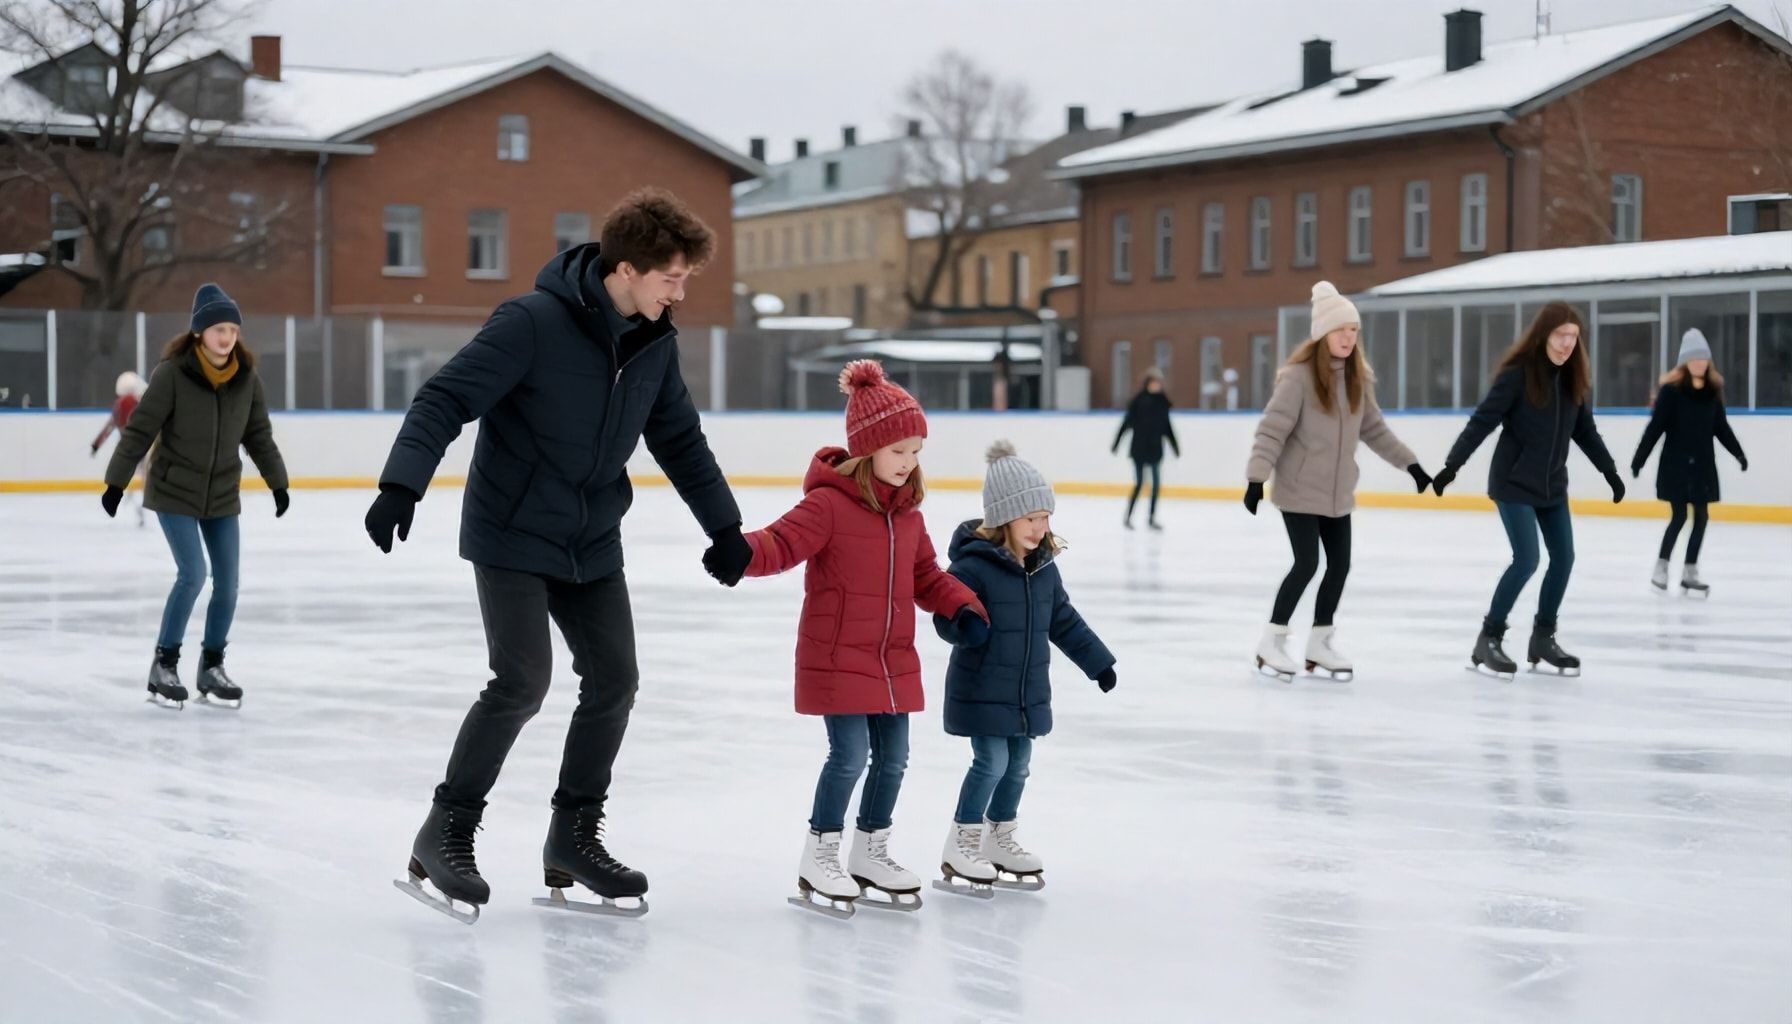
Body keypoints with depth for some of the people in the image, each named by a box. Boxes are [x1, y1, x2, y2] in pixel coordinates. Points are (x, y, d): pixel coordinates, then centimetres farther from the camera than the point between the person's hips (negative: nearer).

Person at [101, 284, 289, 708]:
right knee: (193, 575, -13)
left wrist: (277, 482, 13)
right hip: (174, 492, -5)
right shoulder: (172, 373, -17)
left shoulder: (246, 378, -4)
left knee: (228, 581, 4)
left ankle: (212, 666, 19)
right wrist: (117, 482, -11)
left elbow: (259, 435, 8)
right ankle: (164, 665, 2)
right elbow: (139, 430, -13)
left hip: (224, 496, 5)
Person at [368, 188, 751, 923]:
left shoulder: (655, 344, 1)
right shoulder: (533, 324, -21)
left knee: (614, 680, 3)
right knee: (522, 682, -15)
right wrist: (402, 485, -35)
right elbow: (445, 399, -22)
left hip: (591, 545, 7)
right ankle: (444, 833, 1)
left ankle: (573, 839, 17)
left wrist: (725, 527, 14)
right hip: (511, 536, -7)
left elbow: (680, 439, 13)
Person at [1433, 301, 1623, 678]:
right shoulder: (1517, 374, -16)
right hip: (1513, 483, -7)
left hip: (1553, 485, 7)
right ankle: (1488, 639, -1)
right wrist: (1452, 465, -22)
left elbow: (1585, 431, 14)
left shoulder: (1574, 379, 2)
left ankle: (1543, 638, 20)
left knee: (1563, 558, 6)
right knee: (1526, 560, -13)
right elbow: (1482, 421, -17)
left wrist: (1610, 471, 17)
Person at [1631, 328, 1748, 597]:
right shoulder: (1671, 389, -10)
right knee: (1679, 516, -6)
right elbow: (1655, 427, -10)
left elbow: (1721, 426, 16)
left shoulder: (1713, 389, 5)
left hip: (1703, 464, 5)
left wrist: (1738, 453, 19)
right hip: (1676, 463, -5)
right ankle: (1660, 569, 8)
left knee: (1701, 516, 4)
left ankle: (1689, 572, 13)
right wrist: (1639, 459, -12)